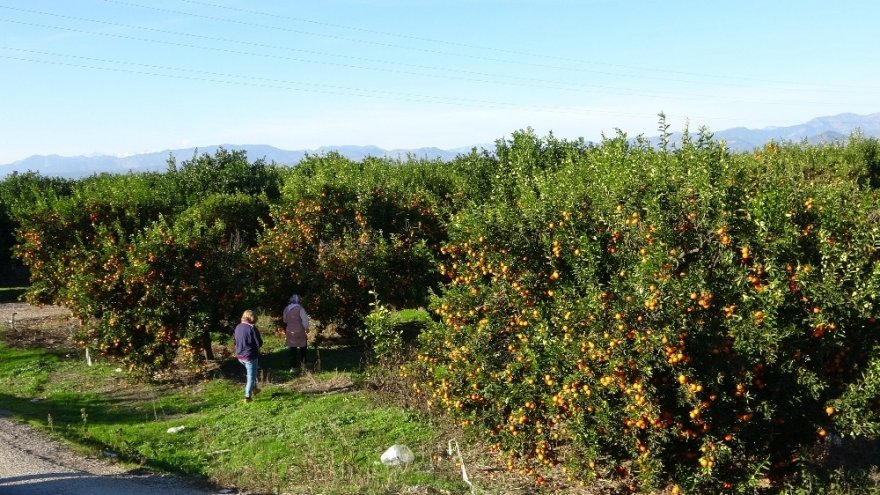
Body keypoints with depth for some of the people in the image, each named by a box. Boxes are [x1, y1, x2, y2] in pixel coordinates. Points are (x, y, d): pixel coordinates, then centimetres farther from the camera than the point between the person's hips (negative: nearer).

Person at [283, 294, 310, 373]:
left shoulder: (286, 309, 4)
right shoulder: (300, 309, -13)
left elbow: (285, 320, 16)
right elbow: (305, 320, -13)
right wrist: (306, 328, 2)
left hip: (290, 332, 4)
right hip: (300, 332, -4)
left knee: (292, 349, 9)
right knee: (303, 348, 11)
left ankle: (292, 367, 8)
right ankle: (303, 365, 9)